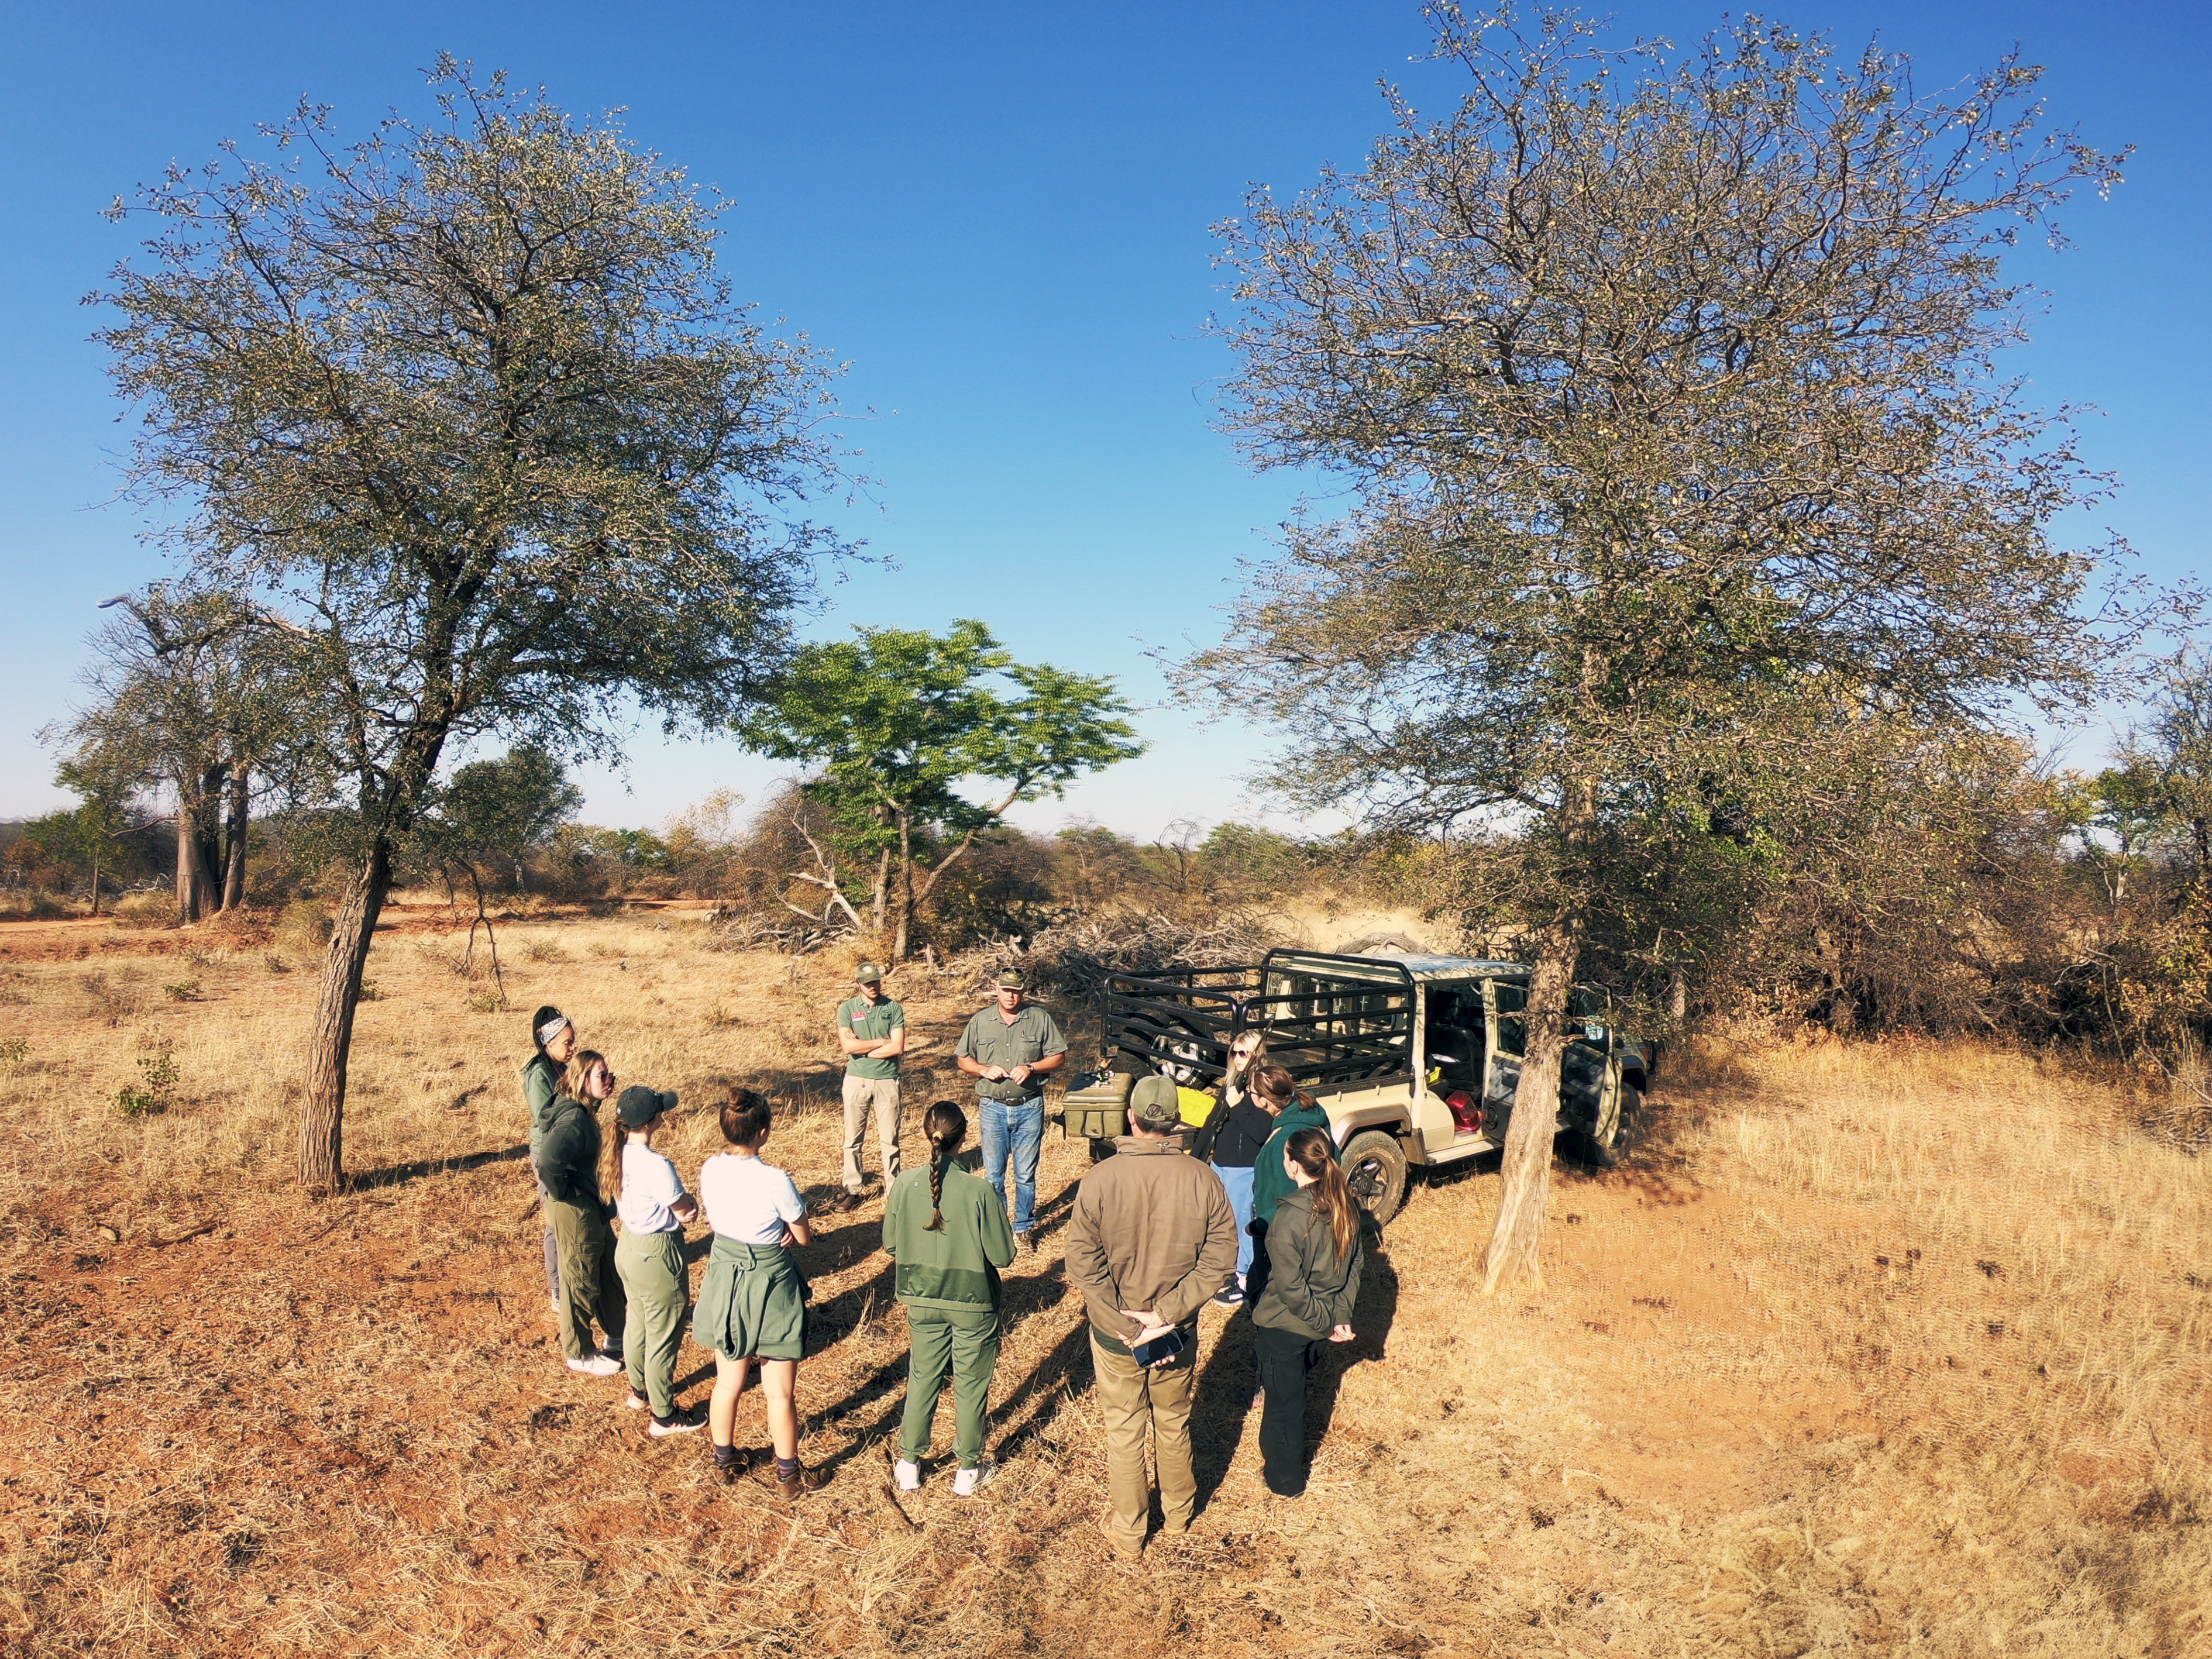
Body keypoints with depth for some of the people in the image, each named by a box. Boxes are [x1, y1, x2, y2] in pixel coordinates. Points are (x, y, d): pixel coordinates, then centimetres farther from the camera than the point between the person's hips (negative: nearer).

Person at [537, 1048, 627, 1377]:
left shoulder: (583, 1112, 3)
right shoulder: (572, 1119, -27)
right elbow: (549, 1163, -39)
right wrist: (564, 1192, -24)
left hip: (593, 1208, 10)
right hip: (575, 1212, -10)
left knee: (612, 1273, 22)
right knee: (582, 1283, 8)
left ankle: (619, 1337, 38)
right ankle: (579, 1355, 25)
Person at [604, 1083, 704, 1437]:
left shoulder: (619, 1154, -5)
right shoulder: (656, 1165, -31)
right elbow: (686, 1211, -19)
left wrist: (684, 1203, -4)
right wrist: (690, 1203, 0)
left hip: (628, 1246, 9)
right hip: (657, 1255, -9)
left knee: (637, 1323, 27)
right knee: (663, 1336, 8)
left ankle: (640, 1391, 47)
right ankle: (664, 1417, 22)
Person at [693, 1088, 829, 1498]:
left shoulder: (710, 1170, -10)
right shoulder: (774, 1180, -26)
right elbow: (803, 1237, -14)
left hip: (724, 1278, 5)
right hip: (771, 1284, -5)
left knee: (727, 1382, 23)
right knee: (780, 1391, 11)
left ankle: (724, 1460, 41)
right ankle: (789, 1475, 26)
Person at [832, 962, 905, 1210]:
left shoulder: (893, 1008, 0)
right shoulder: (847, 1009, 1)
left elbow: (898, 1048, -9)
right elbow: (848, 1046, -12)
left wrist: (862, 1048, -9)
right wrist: (882, 1042, -8)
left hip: (887, 1080, -1)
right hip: (856, 1080, 1)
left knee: (889, 1139, 4)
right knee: (853, 1139, 5)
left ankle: (893, 1189, 14)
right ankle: (852, 1190, 15)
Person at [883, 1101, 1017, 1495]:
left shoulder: (905, 1184, -15)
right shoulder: (979, 1192, -23)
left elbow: (890, 1244, -1)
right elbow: (1002, 1256, -15)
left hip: (922, 1300, 3)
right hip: (972, 1301, -3)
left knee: (923, 1379, 21)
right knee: (971, 1384, 15)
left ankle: (909, 1465, 33)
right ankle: (969, 1469, 30)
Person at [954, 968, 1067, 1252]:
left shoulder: (1040, 1019, 0)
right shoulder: (981, 1021, 3)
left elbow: (1059, 1056, 1)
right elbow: (961, 1059, 8)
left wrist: (1031, 1068, -14)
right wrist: (984, 1070, -11)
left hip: (1029, 1108, -1)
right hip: (993, 1108, 1)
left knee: (1026, 1173, 7)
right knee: (993, 1174, 6)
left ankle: (1023, 1228, 20)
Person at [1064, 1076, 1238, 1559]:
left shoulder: (1099, 1179, -19)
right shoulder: (1203, 1179, -14)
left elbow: (1084, 1264, -18)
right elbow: (1219, 1258, -14)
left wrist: (1127, 1324, -14)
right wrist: (1168, 1314, -15)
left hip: (1114, 1333, -2)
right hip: (1179, 1334, 2)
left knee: (1124, 1431, 17)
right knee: (1174, 1423, 25)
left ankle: (1128, 1531, 33)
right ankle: (1178, 1513, 45)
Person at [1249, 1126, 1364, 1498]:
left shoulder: (1289, 1218, -30)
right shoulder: (1346, 1206, -9)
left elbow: (1290, 1288, -26)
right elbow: (1354, 1264, -2)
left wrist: (1324, 1322, -13)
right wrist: (1341, 1314, -3)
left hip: (1285, 1327, -6)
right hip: (1321, 1328, 6)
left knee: (1283, 1402, 15)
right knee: (1293, 1392, 29)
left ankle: (1284, 1480, 34)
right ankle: (1285, 1461, 50)